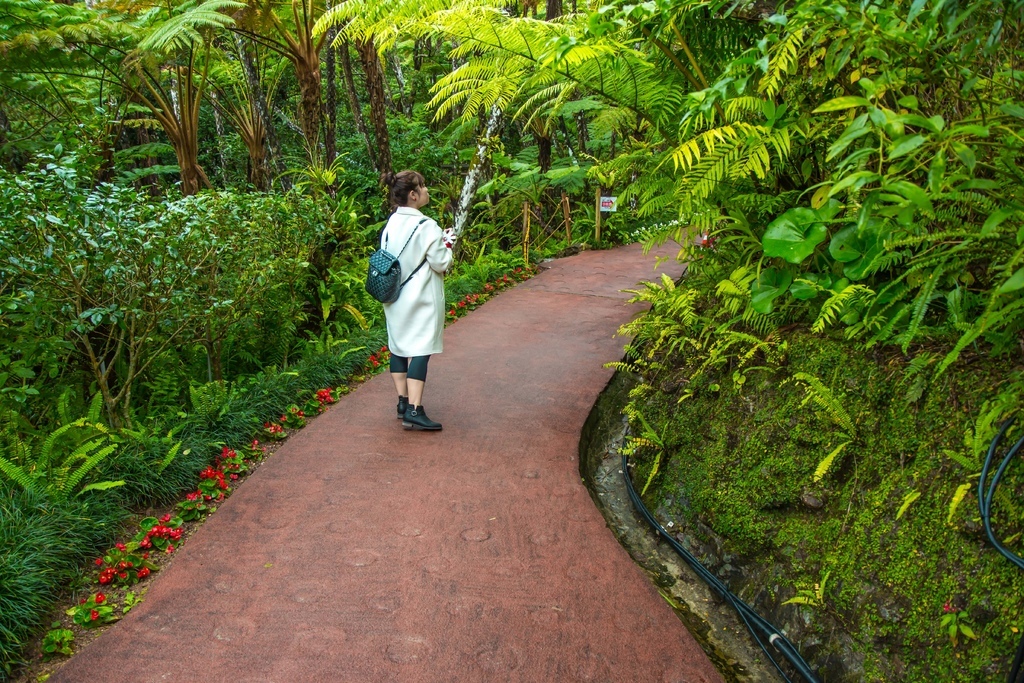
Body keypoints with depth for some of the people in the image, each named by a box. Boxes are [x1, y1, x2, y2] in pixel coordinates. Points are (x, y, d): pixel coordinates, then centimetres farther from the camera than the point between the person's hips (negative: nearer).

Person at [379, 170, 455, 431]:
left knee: (398, 346, 14)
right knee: (419, 350, -6)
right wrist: (447, 244, 3)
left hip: (395, 297, 7)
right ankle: (414, 411, -10)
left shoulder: (390, 224, 4)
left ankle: (403, 402, 23)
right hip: (420, 299, -7)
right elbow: (440, 263, -16)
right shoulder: (425, 226, -18)